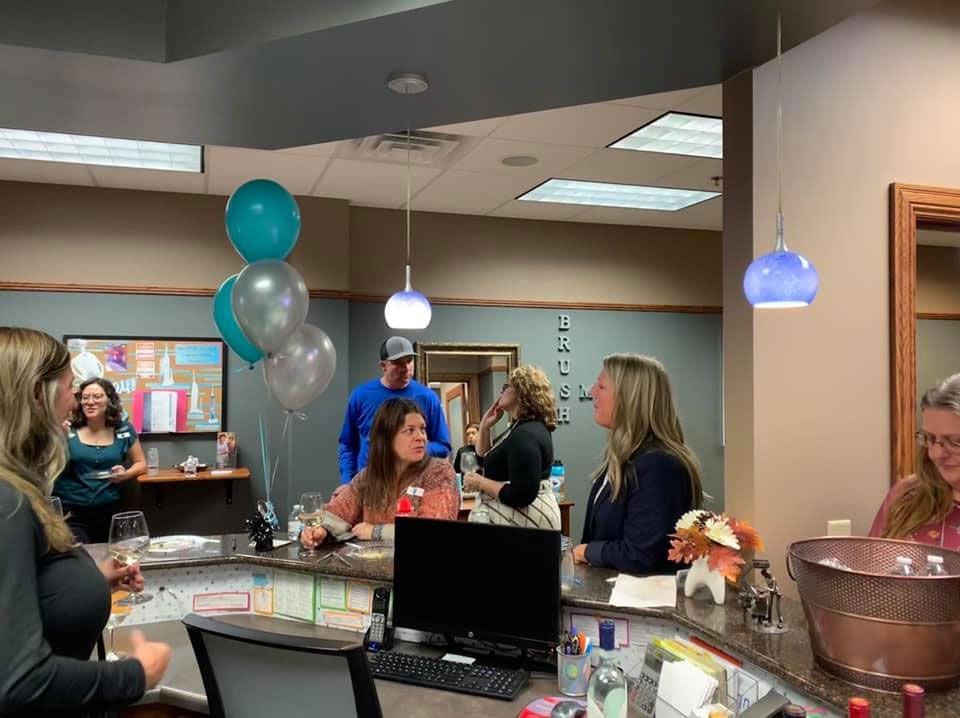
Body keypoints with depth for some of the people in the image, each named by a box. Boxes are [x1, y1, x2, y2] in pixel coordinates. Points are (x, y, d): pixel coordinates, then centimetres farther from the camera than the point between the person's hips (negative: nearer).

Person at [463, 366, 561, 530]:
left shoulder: (525, 435, -22)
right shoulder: (520, 429, 10)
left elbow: (522, 494, -29)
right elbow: (485, 459, 20)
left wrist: (480, 483, -19)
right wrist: (485, 425, 7)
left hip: (525, 519, -10)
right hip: (516, 516, 10)